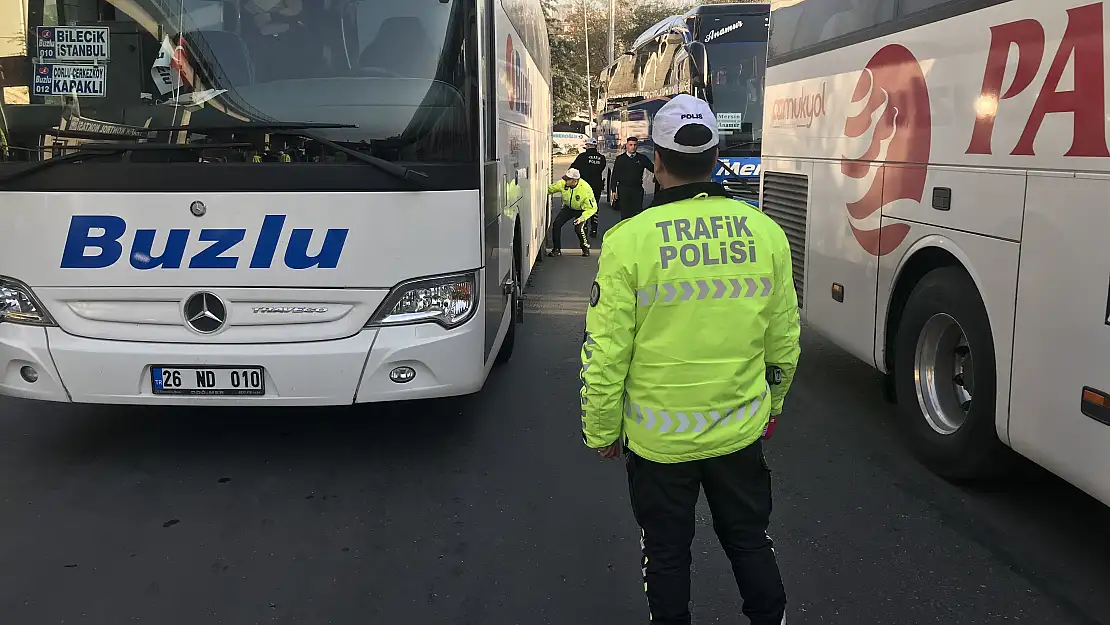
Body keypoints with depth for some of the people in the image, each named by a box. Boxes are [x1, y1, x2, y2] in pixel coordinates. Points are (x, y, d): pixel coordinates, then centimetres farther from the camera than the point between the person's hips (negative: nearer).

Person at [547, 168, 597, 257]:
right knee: (556, 224, -11)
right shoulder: (563, 183, -22)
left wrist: (582, 217, -37)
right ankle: (556, 249, 6)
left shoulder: (586, 189, -34)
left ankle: (586, 248, 4)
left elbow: (592, 208, -26)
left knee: (579, 228, -25)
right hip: (568, 208, 4)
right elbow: (550, 189, -3)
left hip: (582, 210, -4)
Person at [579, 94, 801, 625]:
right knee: (750, 539, 23)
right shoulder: (765, 232, -5)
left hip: (658, 439, -3)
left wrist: (601, 432, 0)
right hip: (741, 431, 3)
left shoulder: (629, 240, -17)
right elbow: (784, 338, 4)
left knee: (666, 553, 17)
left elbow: (606, 353, -14)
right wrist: (772, 403, 20)